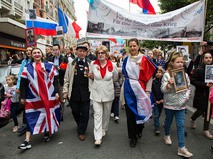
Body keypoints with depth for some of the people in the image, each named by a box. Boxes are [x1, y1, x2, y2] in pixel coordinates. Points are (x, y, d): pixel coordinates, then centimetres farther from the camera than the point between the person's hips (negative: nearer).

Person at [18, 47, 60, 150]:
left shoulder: (49, 66, 3)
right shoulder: (27, 68, 4)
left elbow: (55, 80, 3)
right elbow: (23, 83, 3)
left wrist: (56, 92, -4)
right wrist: (22, 97, 1)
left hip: (49, 96, 1)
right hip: (34, 98, 0)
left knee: (49, 114, 9)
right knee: (31, 117, 0)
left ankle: (47, 132, 30)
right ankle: (27, 141, 4)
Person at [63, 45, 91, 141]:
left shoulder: (90, 63, 2)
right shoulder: (71, 63, 6)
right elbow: (66, 78, 6)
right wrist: (65, 91, 2)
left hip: (85, 93, -1)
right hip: (74, 93, 2)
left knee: (85, 113, 5)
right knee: (75, 111, 14)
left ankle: (81, 131, 24)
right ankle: (80, 125, 42)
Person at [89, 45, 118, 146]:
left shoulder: (112, 65, -7)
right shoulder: (93, 64, -4)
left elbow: (115, 78, 9)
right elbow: (90, 76, 13)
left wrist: (107, 81, 5)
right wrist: (92, 87, 3)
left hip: (108, 93, 1)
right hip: (96, 93, 0)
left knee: (106, 113, 15)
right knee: (97, 114, -4)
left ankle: (104, 130, 39)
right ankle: (98, 137, 1)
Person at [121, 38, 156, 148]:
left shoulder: (144, 59, -7)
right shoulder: (126, 59, 7)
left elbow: (149, 75, -7)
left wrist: (147, 90, -11)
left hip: (139, 88, -3)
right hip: (128, 89, 4)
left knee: (140, 111, 7)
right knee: (130, 113, 5)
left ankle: (139, 130, 38)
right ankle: (133, 137, 21)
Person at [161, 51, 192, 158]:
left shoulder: (185, 74, 1)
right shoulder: (167, 75, -10)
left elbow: (188, 88, 10)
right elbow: (163, 90, -13)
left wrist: (186, 97, -5)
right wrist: (169, 84, -31)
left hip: (181, 104, 2)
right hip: (169, 103, -2)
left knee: (181, 125, 2)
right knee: (168, 121, 17)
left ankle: (181, 148, 9)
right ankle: (167, 136, 45)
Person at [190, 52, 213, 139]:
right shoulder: (198, 70, -11)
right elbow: (192, 81, -15)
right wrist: (205, 84, -22)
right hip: (201, 95, -4)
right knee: (201, 111, 2)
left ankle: (206, 130, 23)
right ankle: (193, 119, 35)